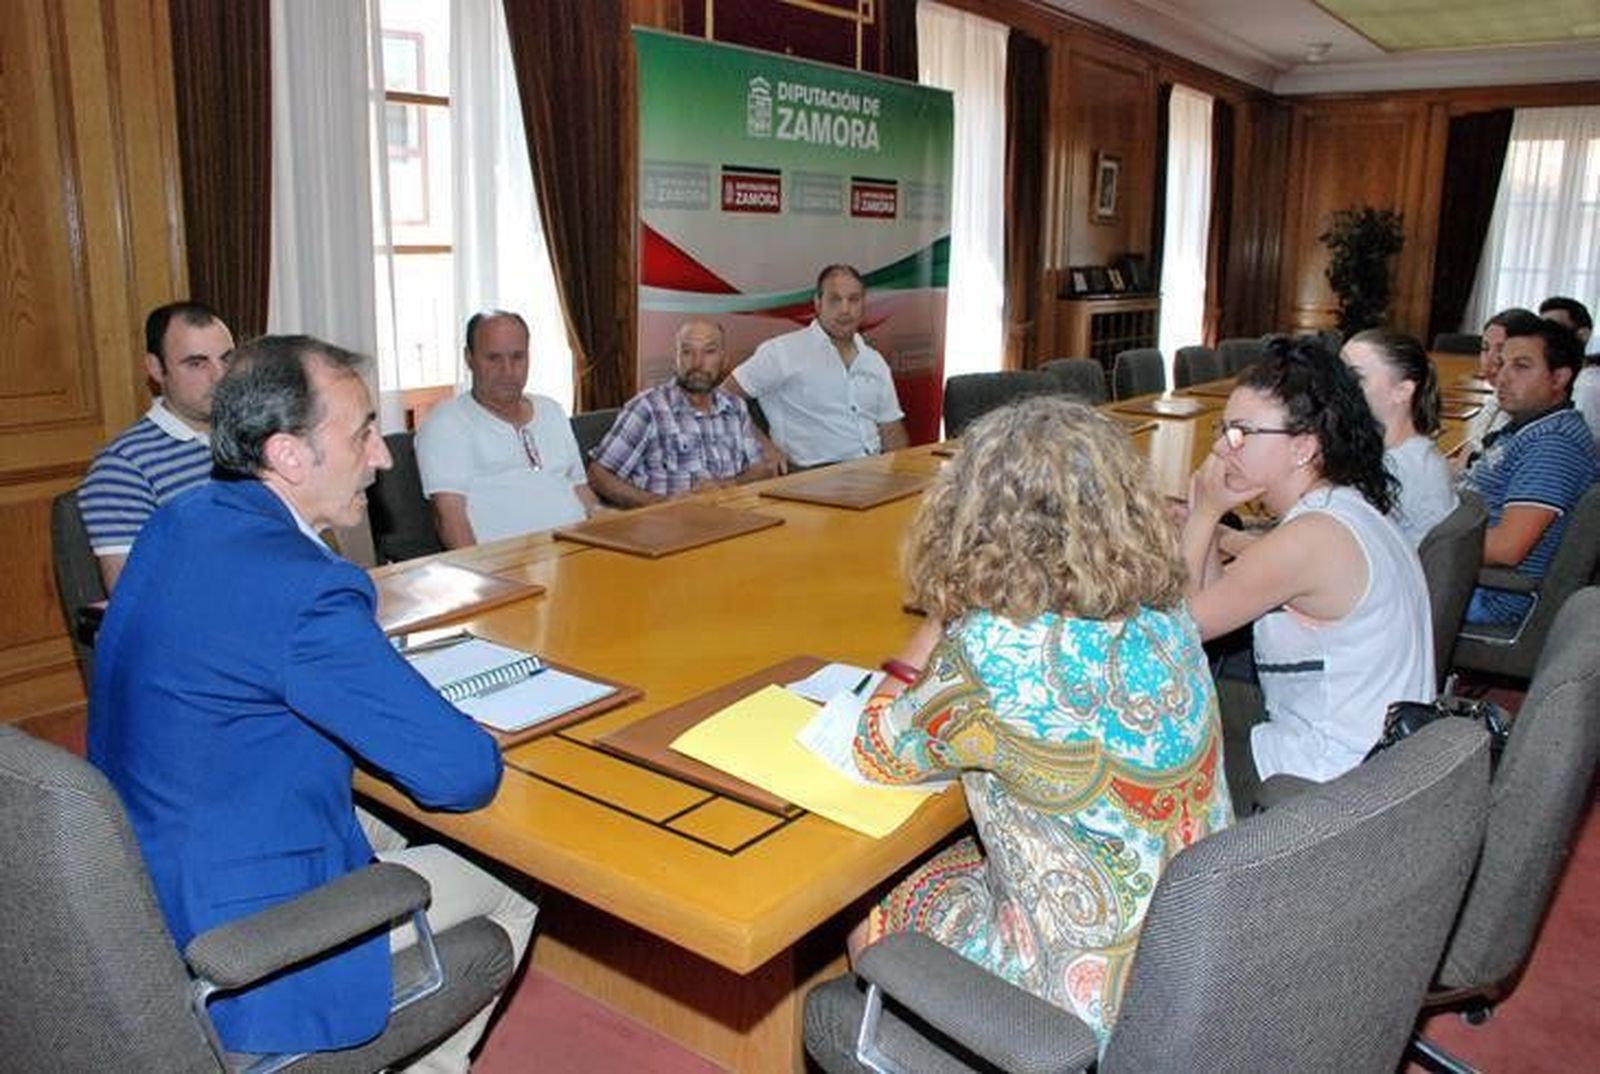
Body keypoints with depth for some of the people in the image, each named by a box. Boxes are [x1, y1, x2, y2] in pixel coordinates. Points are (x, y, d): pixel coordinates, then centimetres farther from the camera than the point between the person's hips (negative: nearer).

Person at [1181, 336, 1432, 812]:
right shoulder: (1345, 509, 5)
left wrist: (1206, 511, -13)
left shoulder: (1313, 538, -28)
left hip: (1328, 783, -9)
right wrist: (1203, 514, -8)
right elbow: (1216, 600, 4)